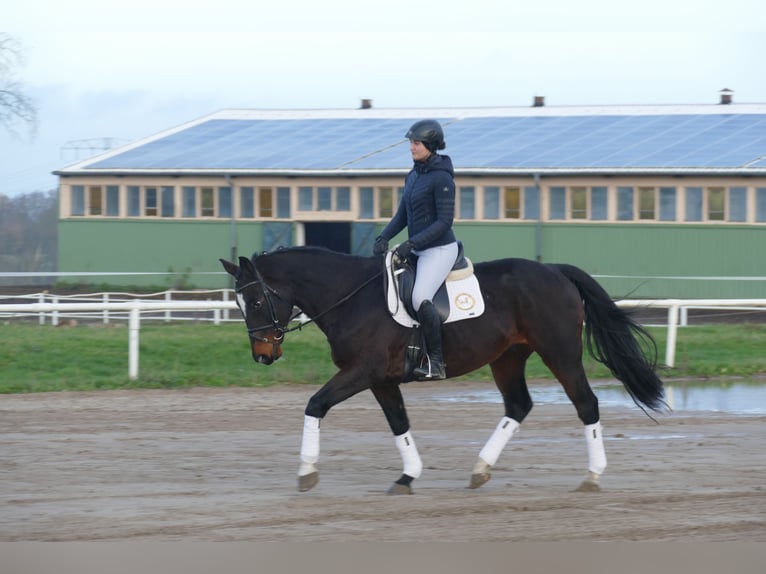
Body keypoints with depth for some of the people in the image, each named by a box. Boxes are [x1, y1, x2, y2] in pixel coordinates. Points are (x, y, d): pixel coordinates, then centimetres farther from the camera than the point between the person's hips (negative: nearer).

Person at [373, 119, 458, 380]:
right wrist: (384, 237, -1)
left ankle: (436, 362, -21)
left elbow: (445, 221, -18)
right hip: (419, 251, 10)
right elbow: (402, 216, 16)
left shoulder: (441, 178, -15)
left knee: (420, 298, -28)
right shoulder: (413, 176, 12)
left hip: (440, 249, -10)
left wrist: (412, 243, -24)